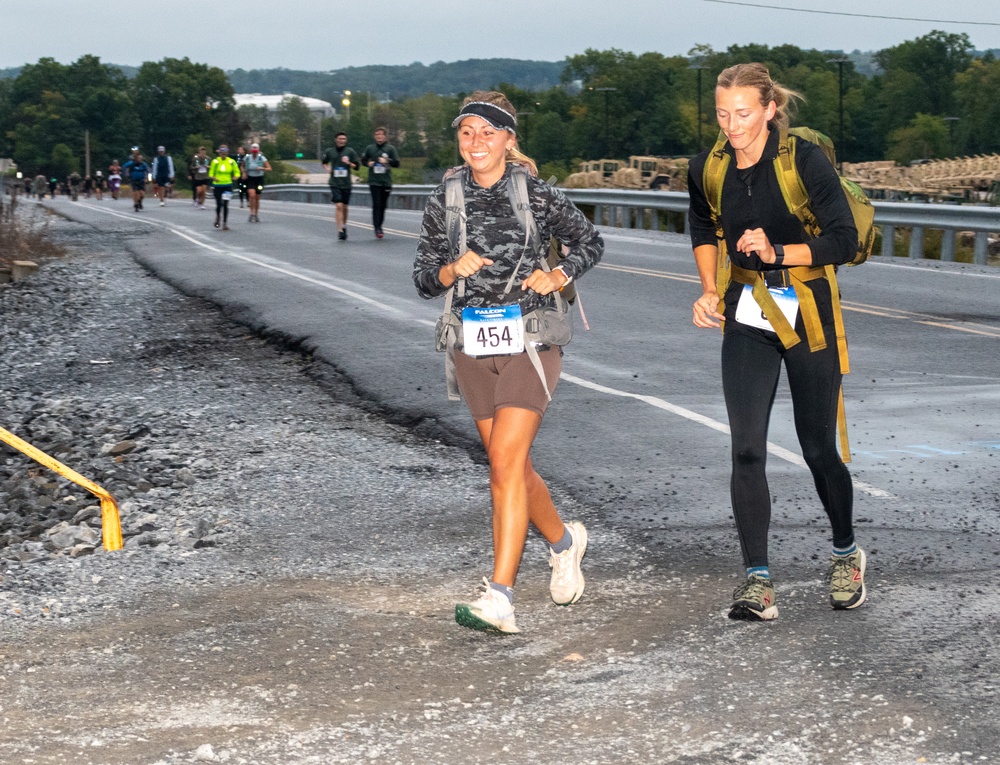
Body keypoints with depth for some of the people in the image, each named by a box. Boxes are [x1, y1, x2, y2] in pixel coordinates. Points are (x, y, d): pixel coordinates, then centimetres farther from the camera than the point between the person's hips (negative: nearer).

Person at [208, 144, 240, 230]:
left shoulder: (231, 161, 2)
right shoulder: (215, 161, -1)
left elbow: (237, 172, 9)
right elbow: (211, 173, 3)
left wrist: (235, 177, -14)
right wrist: (214, 178, -19)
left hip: (227, 186, 0)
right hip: (217, 186, 0)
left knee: (225, 205, -7)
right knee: (219, 204, 1)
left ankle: (225, 223, 0)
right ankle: (217, 218, 30)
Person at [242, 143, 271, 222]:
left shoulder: (262, 158, -5)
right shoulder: (247, 158, -1)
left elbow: (269, 169, -9)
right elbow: (243, 166, 19)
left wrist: (262, 168, -26)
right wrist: (244, 172, 1)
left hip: (259, 179, 0)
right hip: (250, 179, 0)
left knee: (257, 198, 8)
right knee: (252, 195, -21)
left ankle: (256, 214, 23)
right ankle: (252, 213, -15)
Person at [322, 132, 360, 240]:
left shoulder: (350, 152, 2)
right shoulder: (329, 152, 4)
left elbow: (357, 166, 4)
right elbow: (324, 163, 22)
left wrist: (349, 163, -14)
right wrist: (327, 168, 2)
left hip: (346, 184, 1)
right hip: (334, 183, -1)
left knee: (345, 207, 12)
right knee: (339, 206, -13)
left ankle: (344, 225, 36)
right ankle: (340, 230, -14)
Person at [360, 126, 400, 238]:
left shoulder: (390, 148, 4)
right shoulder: (369, 148, 6)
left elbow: (396, 163, 2)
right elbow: (363, 160, 16)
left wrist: (387, 161, -15)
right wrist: (368, 163, -5)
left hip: (386, 181, 1)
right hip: (374, 181, -1)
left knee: (383, 205, 8)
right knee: (376, 204, -12)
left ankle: (379, 226, 21)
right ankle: (377, 227, -14)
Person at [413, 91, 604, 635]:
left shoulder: (536, 195, -4)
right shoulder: (444, 202, 5)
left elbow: (590, 242, 10)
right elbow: (423, 280, 8)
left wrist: (559, 275, -7)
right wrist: (453, 269, -12)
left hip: (529, 339, -4)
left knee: (505, 460, -15)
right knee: (510, 466, 13)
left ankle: (499, 599, -16)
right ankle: (563, 540, 41)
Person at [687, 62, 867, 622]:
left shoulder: (806, 160, -13)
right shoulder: (708, 170, 0)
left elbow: (846, 241, -13)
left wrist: (778, 252, -25)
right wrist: (710, 289, 6)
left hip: (808, 314, -3)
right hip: (747, 318, 3)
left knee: (818, 448, 6)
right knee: (747, 450, -8)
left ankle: (847, 554, 31)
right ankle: (758, 581, -4)